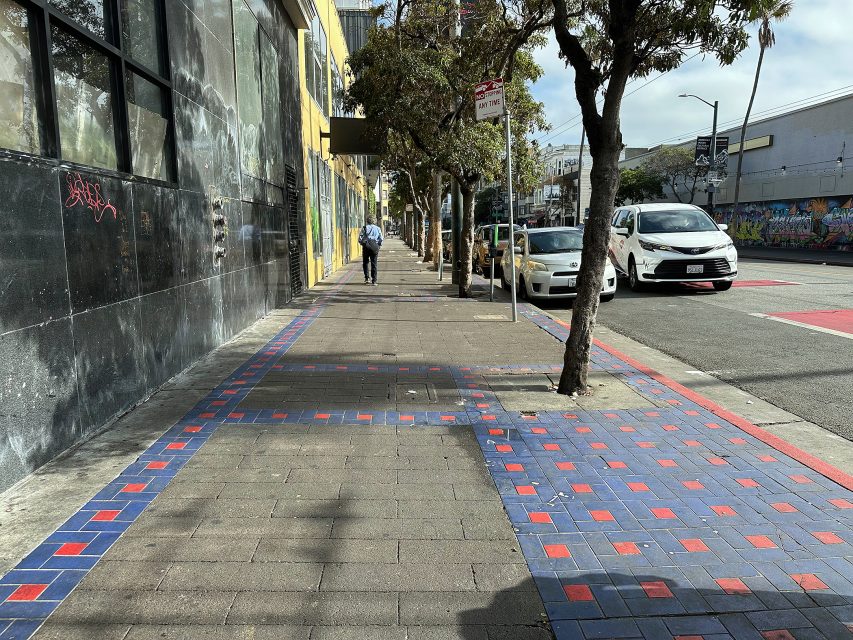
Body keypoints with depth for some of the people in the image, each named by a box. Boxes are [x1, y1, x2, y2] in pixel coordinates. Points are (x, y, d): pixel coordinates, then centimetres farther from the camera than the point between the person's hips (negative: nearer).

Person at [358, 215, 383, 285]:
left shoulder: (364, 228, 1)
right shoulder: (378, 229, 8)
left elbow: (360, 238, -3)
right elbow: (381, 239, 6)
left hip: (366, 247, -1)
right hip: (375, 247, 1)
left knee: (365, 263, 14)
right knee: (374, 264, 4)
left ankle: (367, 277, 3)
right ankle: (374, 281, 2)